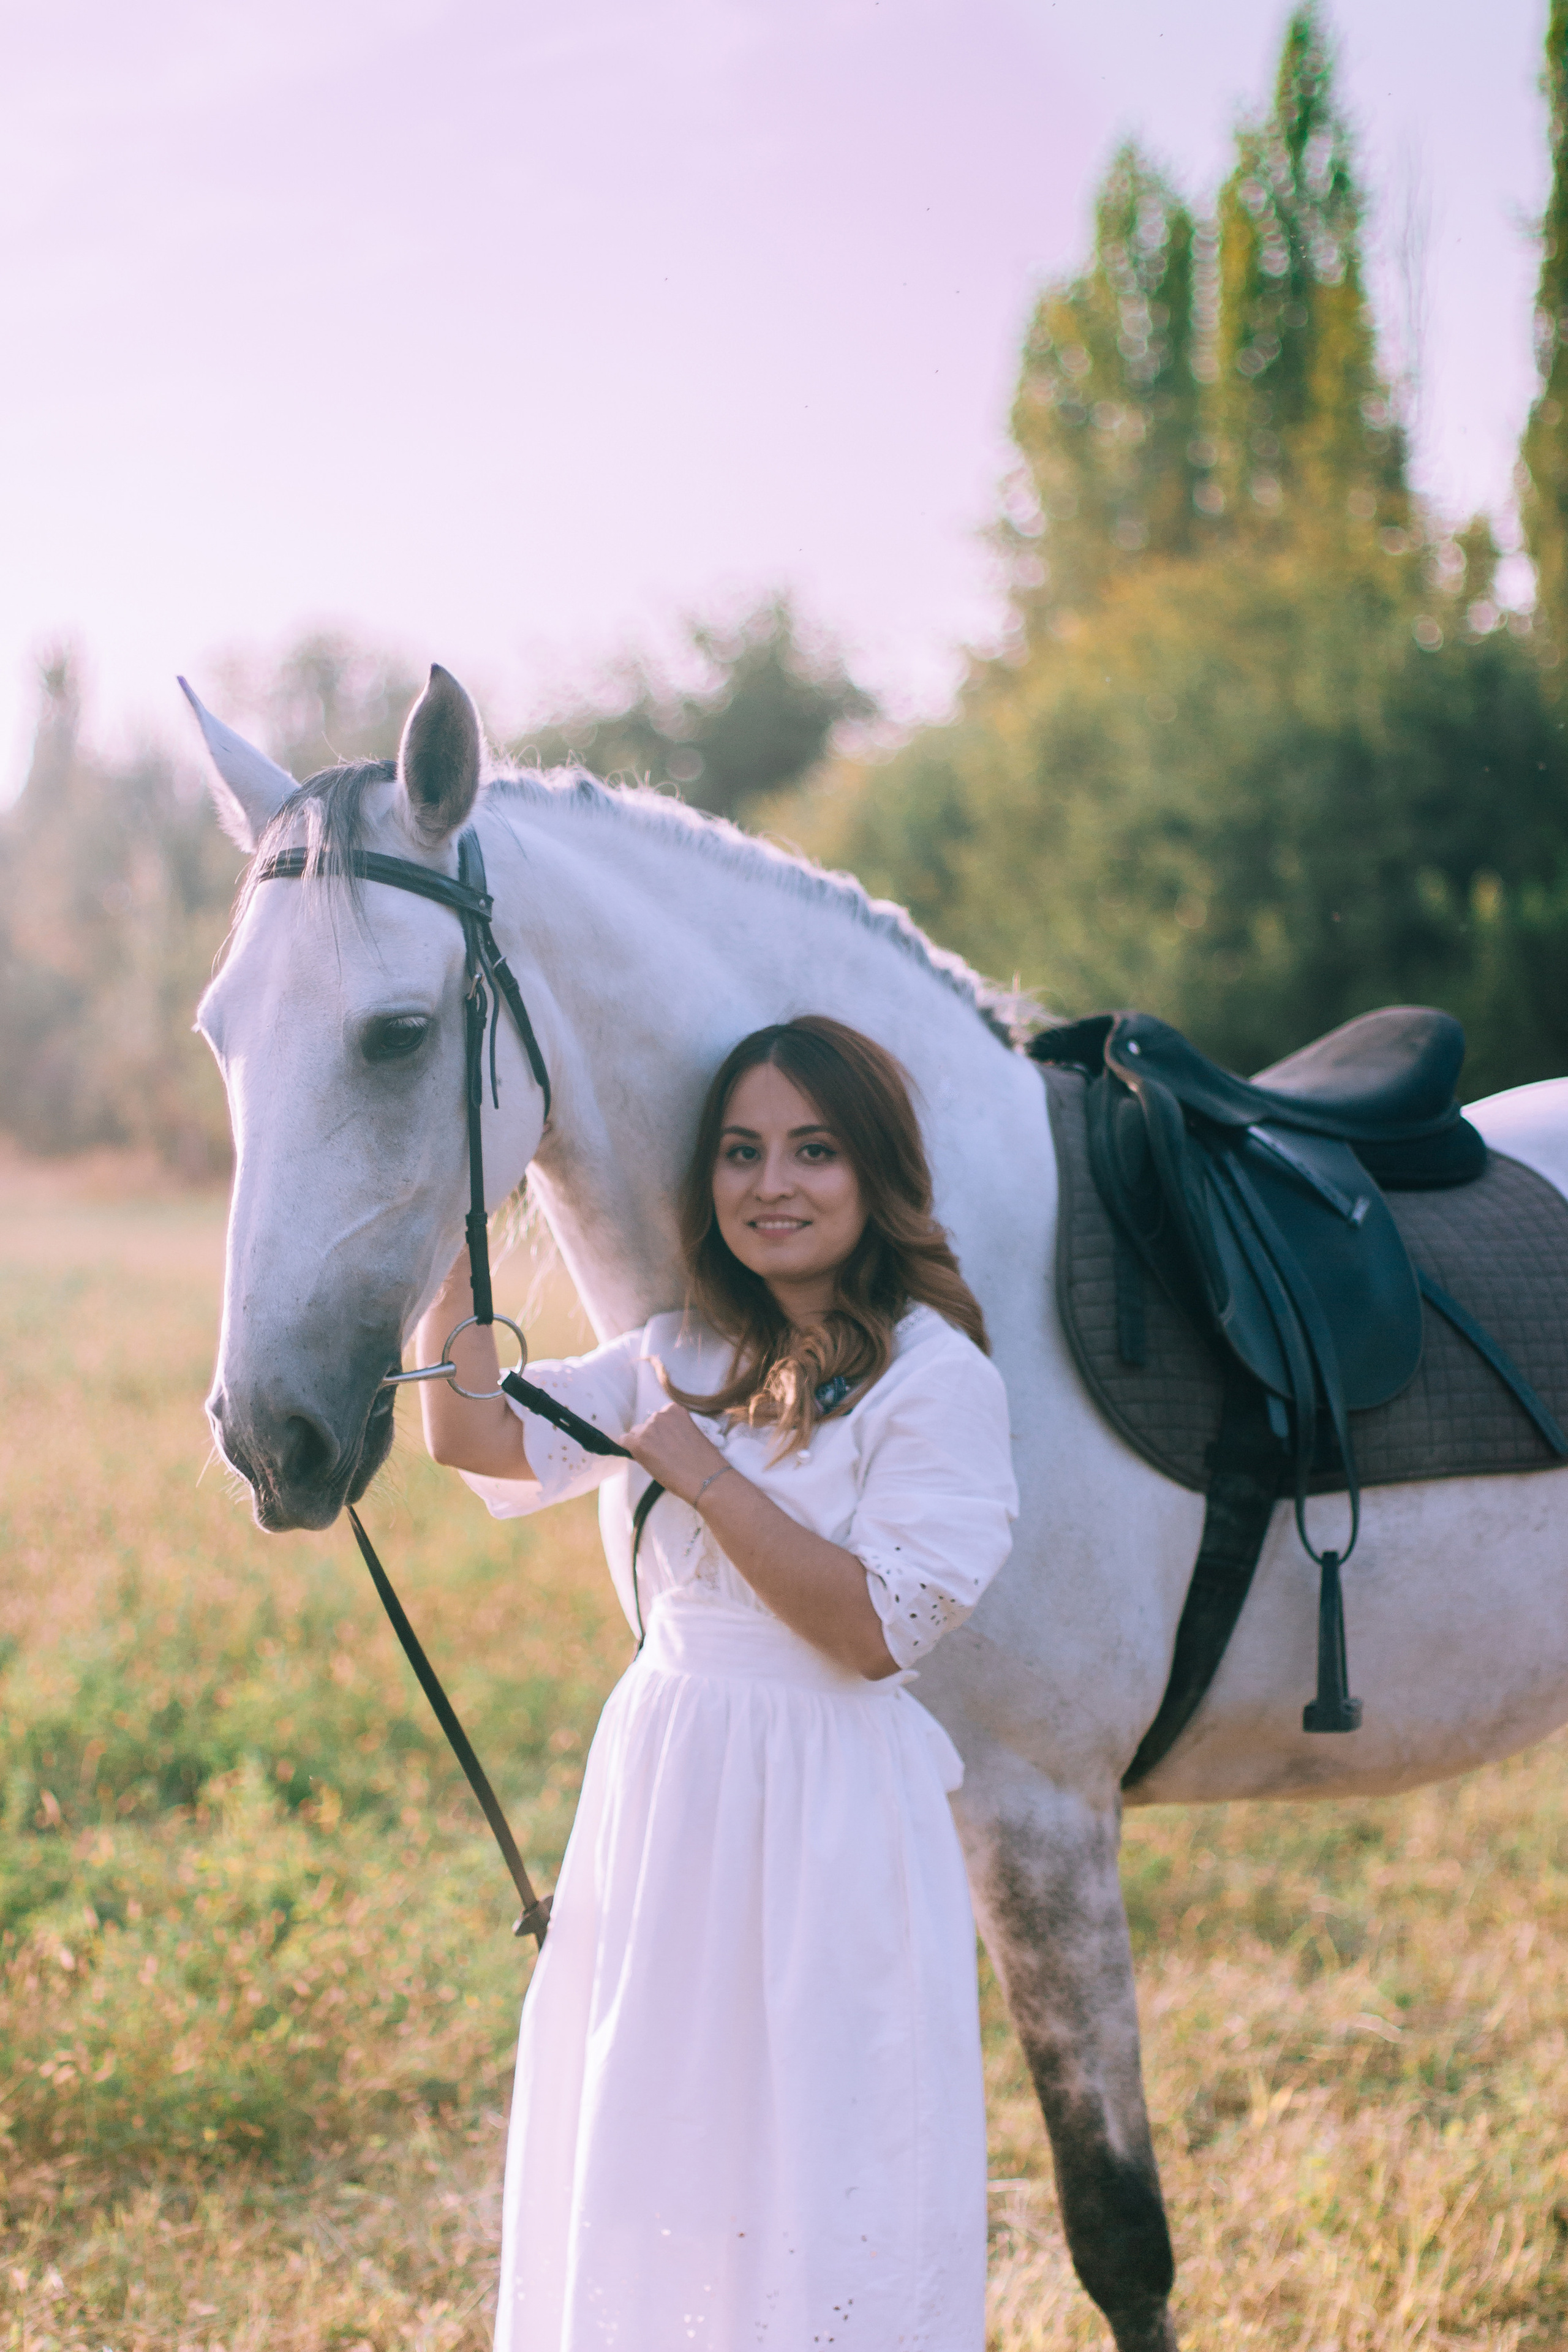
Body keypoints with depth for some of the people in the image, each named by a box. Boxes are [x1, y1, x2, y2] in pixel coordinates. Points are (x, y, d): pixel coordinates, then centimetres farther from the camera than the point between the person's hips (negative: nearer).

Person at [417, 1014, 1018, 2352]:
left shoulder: (936, 1374, -10)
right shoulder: (686, 1357, 9)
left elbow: (878, 1627, -18)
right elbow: (474, 1432, 1)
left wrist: (702, 1471, -17)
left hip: (826, 1822, -7)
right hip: (660, 1795, 7)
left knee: (810, 2189, 2)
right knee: (651, 2153, 15)